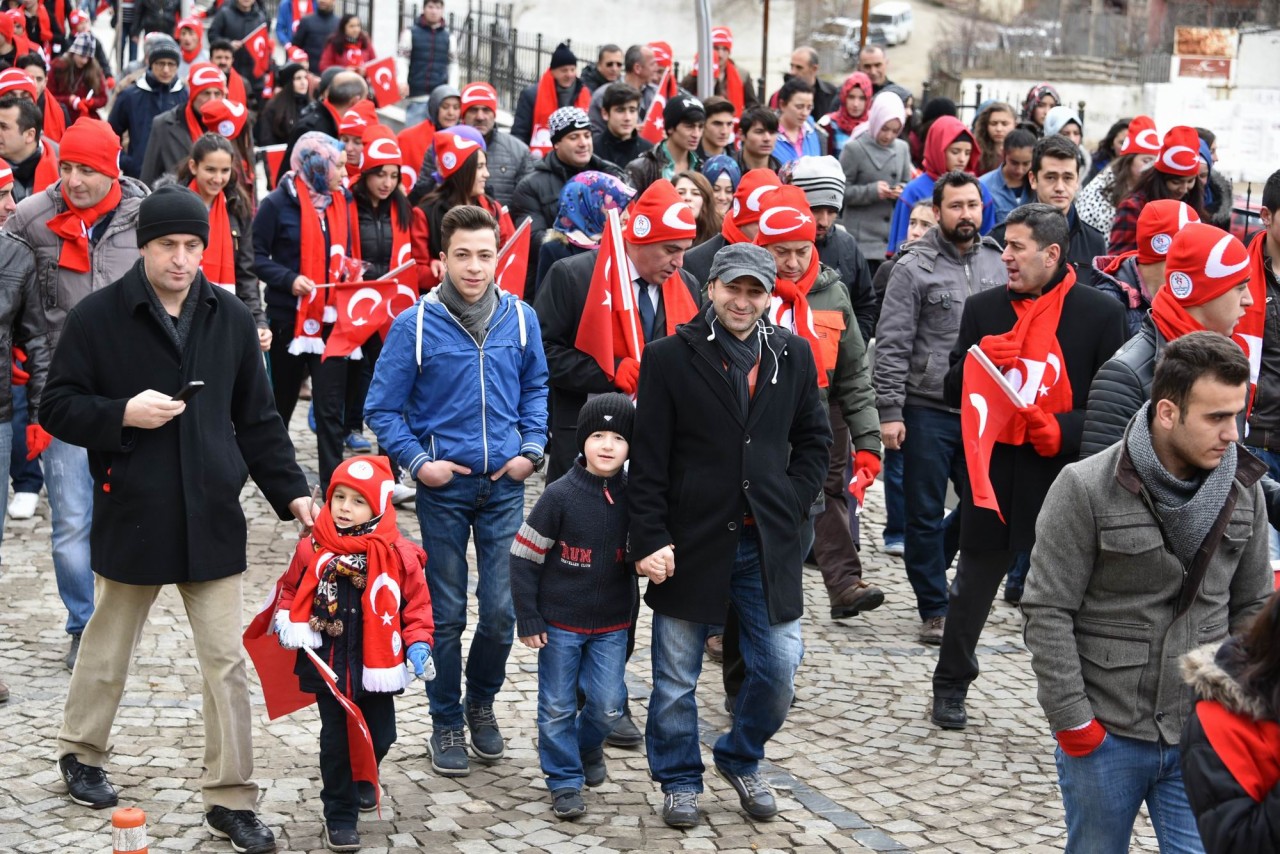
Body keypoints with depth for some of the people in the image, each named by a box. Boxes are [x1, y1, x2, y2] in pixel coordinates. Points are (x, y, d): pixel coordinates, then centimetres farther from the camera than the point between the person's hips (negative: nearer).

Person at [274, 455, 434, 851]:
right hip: (327, 665, 0)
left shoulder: (398, 554, -9)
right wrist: (286, 620, -5)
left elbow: (416, 603, -1)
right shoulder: (312, 547, -6)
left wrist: (418, 643, -12)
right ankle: (339, 817, 18)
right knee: (336, 739, 5)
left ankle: (362, 779, 47)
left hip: (377, 666, 1)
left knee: (380, 735, 13)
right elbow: (291, 588, 11)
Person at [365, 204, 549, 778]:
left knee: (501, 611, 3)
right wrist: (416, 462, -12)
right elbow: (382, 409, -2)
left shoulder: (519, 318, 0)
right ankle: (446, 723, 22)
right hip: (444, 487, -2)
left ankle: (481, 703, 28)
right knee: (446, 613, 6)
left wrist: (532, 447, 3)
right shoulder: (416, 325, -9)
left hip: (504, 484, 2)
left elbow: (535, 387, 16)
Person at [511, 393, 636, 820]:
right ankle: (565, 780, 20)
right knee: (557, 708, 4)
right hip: (560, 623, -2)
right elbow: (524, 557, -9)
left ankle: (588, 748, 34)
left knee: (607, 706, 4)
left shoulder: (632, 498, -4)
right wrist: (528, 620, -8)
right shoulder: (560, 495, -13)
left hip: (612, 625, 2)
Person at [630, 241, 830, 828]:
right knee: (676, 676, 7)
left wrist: (793, 504, 1)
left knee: (779, 667, 6)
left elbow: (813, 440, 14)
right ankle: (679, 780, 27)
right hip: (692, 539, -3)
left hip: (768, 542, 3)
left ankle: (741, 761, 31)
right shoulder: (671, 357, -6)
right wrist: (650, 539, -11)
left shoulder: (793, 355, 4)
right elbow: (648, 459, -7)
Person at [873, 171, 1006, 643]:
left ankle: (929, 564, 35)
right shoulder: (914, 268, -5)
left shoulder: (996, 264, 8)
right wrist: (890, 410, -13)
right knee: (926, 514, 3)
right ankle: (934, 610, 14)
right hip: (927, 410, -4)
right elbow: (892, 344, -7)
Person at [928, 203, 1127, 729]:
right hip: (995, 471, 3)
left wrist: (1063, 430, -17)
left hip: (1068, 472, -3)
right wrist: (977, 362, -13)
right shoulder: (984, 309, 5)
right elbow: (953, 393, 7)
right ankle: (951, 687, 31)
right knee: (973, 586, 14)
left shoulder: (1100, 313, -4)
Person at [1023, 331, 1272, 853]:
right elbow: (1047, 613, -11)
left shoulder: (1243, 490, 1)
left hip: (1204, 736, 3)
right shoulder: (1086, 490, -13)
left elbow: (1253, 606, 11)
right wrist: (1072, 721, -11)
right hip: (1106, 736, -3)